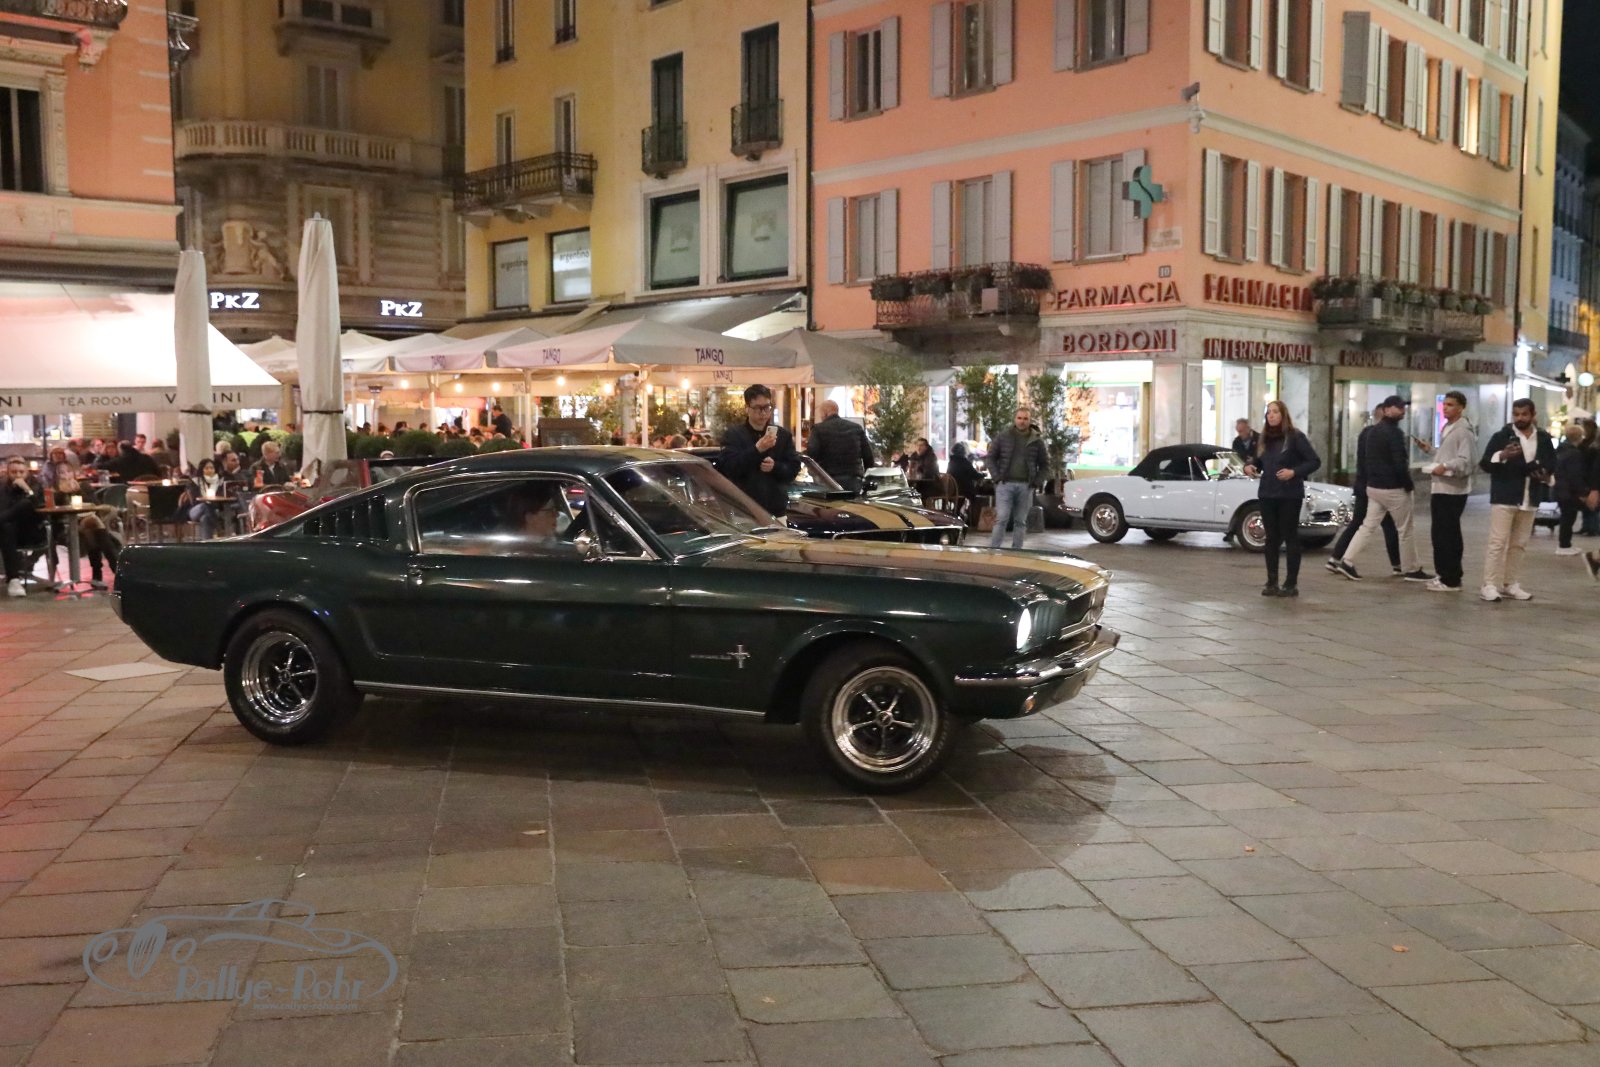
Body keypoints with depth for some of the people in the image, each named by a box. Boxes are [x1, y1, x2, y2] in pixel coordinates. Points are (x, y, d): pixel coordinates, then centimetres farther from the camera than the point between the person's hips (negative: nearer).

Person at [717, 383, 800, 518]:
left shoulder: (783, 435, 11)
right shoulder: (733, 434, 0)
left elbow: (794, 468, 8)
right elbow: (728, 468, -13)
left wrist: (775, 467, -13)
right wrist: (756, 449, -22)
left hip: (777, 510, 3)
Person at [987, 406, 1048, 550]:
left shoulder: (1037, 441, 5)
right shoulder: (1003, 436, 2)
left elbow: (1044, 463, 12)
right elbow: (991, 457, 6)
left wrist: (1036, 481, 1)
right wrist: (996, 477, -3)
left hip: (1025, 486, 2)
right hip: (1005, 484, -2)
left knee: (1021, 522, 6)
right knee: (1001, 519, -8)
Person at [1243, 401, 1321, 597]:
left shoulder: (1295, 437, -7)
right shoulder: (1263, 438, 9)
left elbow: (1315, 461, -9)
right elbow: (1258, 461, 19)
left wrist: (1294, 472, -22)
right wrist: (1248, 466, -3)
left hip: (1290, 496, -5)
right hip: (1267, 495, 5)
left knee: (1290, 538, 1)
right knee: (1272, 538, 8)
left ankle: (1291, 584, 5)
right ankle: (1272, 582, 13)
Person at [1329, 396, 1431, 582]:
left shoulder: (1372, 431, 11)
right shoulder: (1394, 432, -17)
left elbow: (1364, 458, 17)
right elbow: (1400, 464, -21)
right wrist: (1410, 484, -8)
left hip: (1373, 487, 8)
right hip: (1393, 488, -8)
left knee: (1368, 526, 10)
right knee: (1405, 530, 4)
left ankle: (1345, 561, 1)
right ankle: (1411, 570, 12)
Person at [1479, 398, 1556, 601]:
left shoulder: (1544, 439, 10)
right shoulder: (1502, 436, -3)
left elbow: (1551, 464, 20)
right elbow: (1484, 463, -6)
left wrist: (1546, 474, -2)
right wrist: (1502, 456, -24)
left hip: (1529, 500, 5)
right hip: (1504, 498, -5)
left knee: (1519, 544, 10)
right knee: (1497, 543, -8)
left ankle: (1510, 584, 18)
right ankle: (1489, 585, -7)